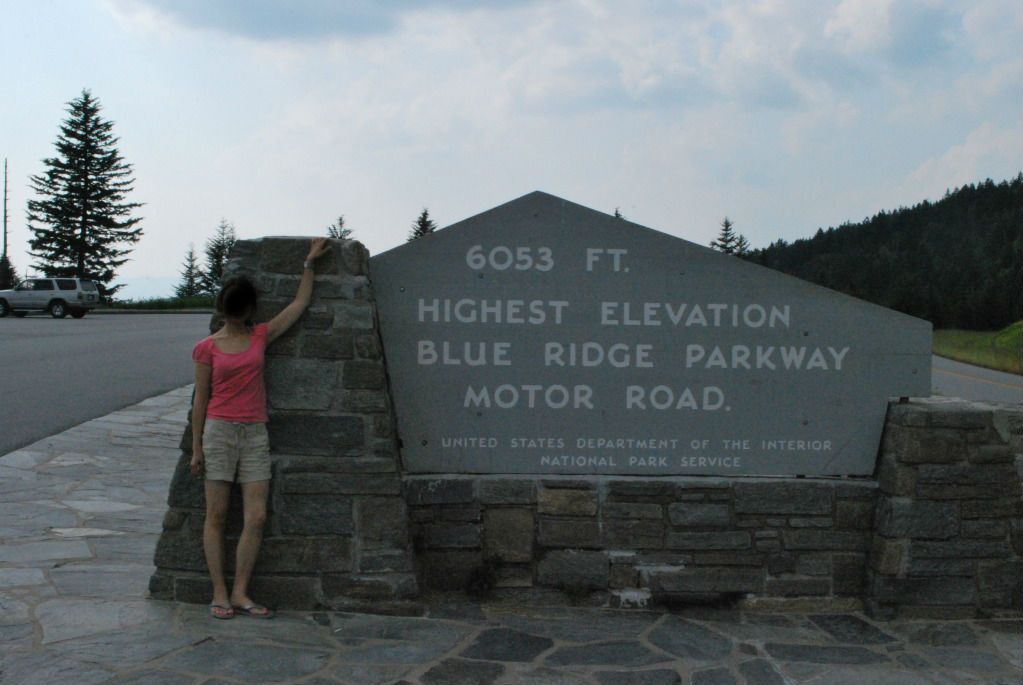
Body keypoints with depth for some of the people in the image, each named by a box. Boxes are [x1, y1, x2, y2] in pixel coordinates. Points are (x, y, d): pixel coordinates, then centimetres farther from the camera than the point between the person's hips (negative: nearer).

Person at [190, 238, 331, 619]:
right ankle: (219, 594, 6)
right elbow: (201, 399, 3)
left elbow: (300, 304, 15)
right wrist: (196, 448, 0)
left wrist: (310, 262, 18)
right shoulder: (207, 348, 2)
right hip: (219, 431, -3)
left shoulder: (261, 336, 11)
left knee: (257, 517, -3)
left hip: (255, 434, 3)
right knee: (217, 516, 1)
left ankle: (240, 593, 4)